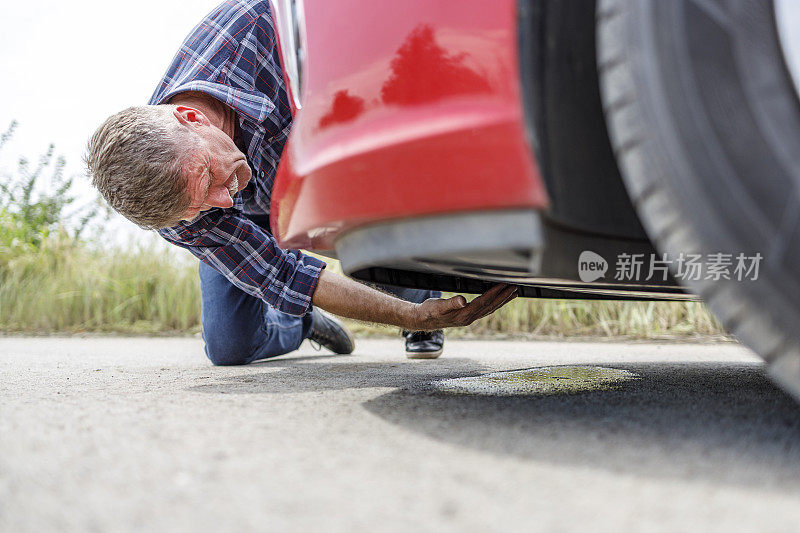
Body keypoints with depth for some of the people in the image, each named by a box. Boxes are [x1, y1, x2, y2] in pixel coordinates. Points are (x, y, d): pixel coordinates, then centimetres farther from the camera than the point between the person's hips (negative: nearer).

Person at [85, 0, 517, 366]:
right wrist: (407, 314, -43)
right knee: (229, 348, -8)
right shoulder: (180, 223, -37)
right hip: (258, 216, 0)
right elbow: (281, 277, -33)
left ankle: (421, 312, -1)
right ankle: (302, 323, 26)